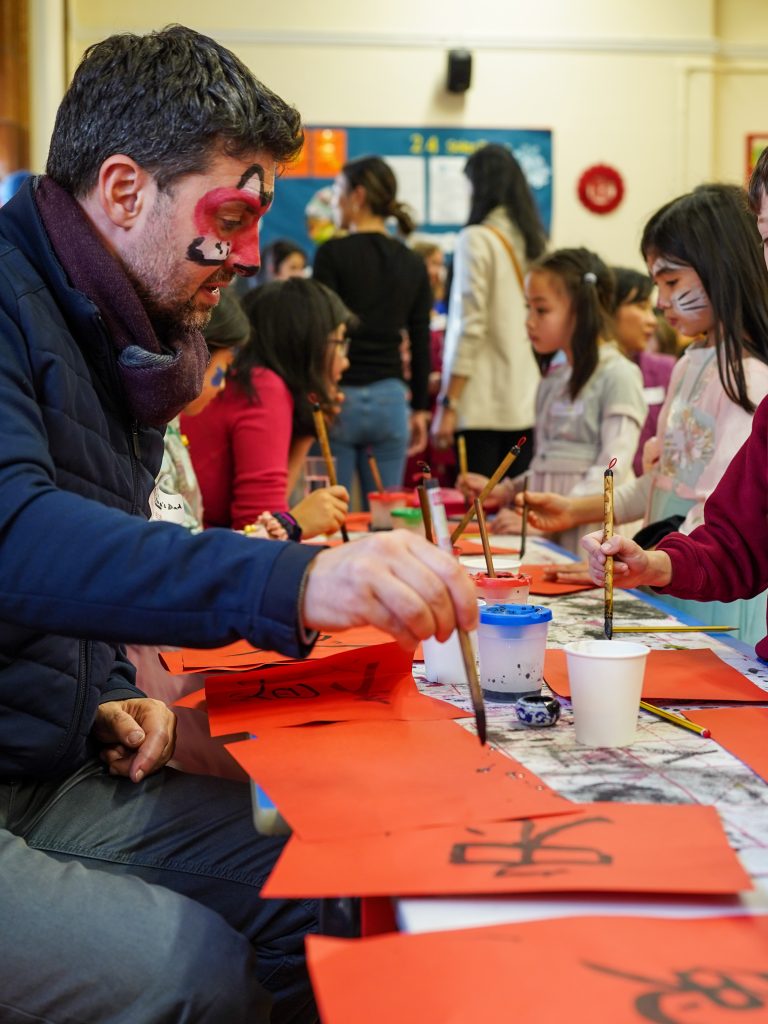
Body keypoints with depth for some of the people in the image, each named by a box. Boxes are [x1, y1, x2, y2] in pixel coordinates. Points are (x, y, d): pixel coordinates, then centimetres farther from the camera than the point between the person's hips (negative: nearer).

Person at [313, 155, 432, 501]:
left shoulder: (333, 253, -7)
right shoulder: (413, 264, 8)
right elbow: (420, 344, 10)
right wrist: (419, 409, 18)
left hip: (338, 397, -4)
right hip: (390, 400, 5)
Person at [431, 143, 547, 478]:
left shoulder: (477, 239, -8)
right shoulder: (534, 240, 10)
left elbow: (468, 328, -13)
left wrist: (447, 405, -10)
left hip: (482, 403, -6)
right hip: (526, 401, 6)